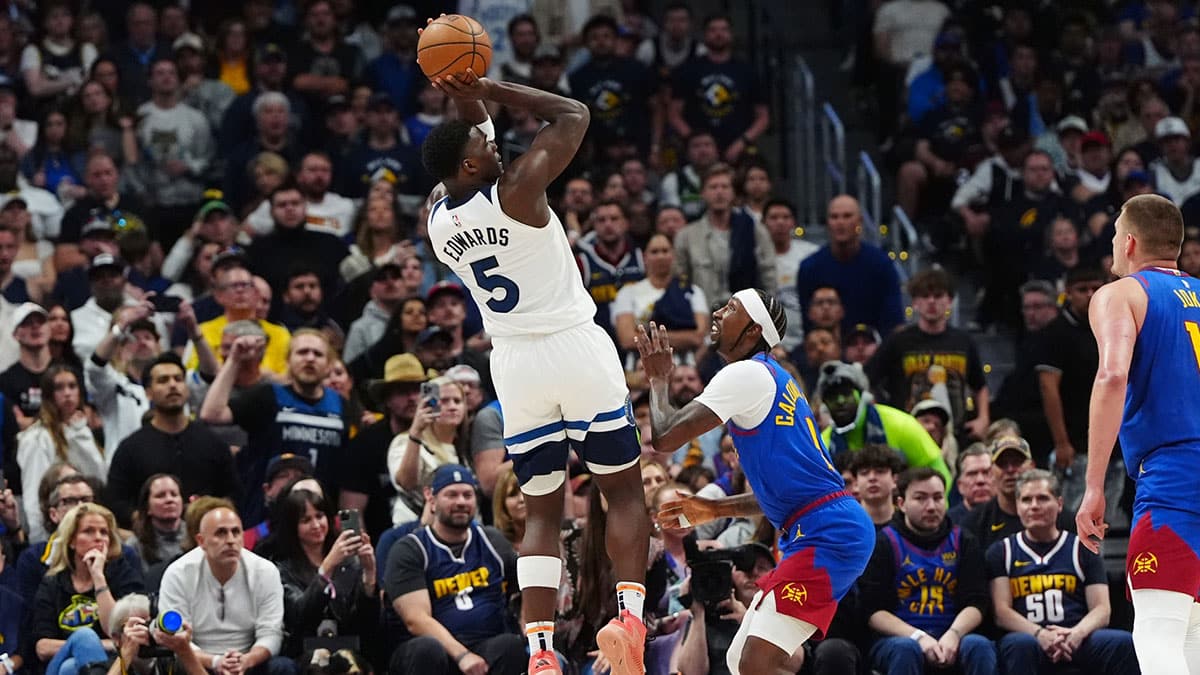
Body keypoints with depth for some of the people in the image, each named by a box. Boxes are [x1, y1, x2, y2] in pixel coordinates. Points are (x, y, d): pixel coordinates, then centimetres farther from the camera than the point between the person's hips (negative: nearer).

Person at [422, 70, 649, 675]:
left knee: (541, 512, 9)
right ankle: (629, 613, -13)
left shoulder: (437, 222, 3)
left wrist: (467, 106, 11)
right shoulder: (515, 190, -14)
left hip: (514, 363, 5)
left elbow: (466, 159, 24)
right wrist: (487, 90, -4)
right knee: (624, 492, 7)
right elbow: (574, 115, -3)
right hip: (578, 350, -5)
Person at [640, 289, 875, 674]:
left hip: (829, 534, -11)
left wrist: (658, 380, 4)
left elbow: (666, 437, -14)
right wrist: (715, 510, 30)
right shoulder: (770, 378, 23)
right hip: (814, 533, 11)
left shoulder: (747, 374, -9)